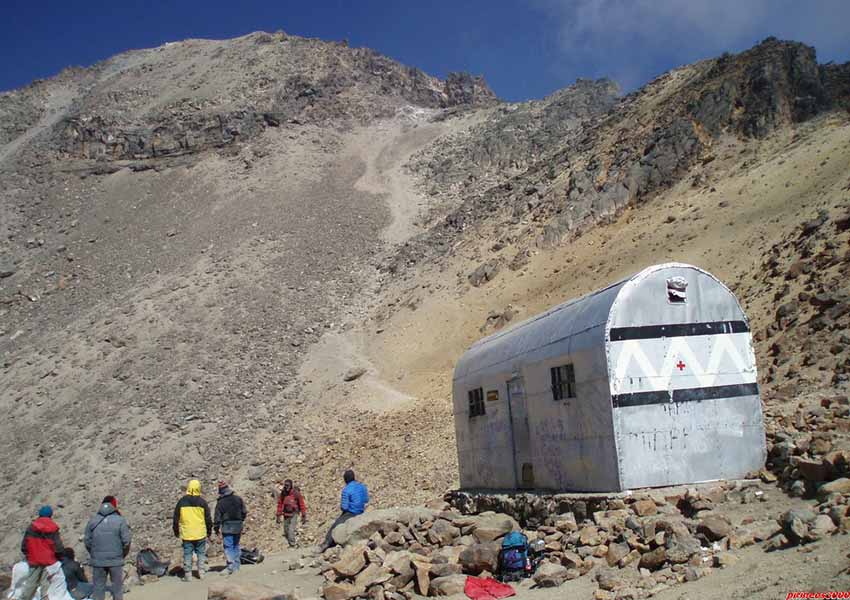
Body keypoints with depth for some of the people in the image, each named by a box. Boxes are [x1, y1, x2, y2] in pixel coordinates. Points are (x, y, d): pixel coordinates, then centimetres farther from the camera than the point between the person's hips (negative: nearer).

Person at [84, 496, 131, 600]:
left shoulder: (92, 521, 1)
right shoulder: (120, 521, -7)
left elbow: (87, 541, 3)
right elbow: (126, 541, -9)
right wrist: (123, 554, 9)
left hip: (97, 560, 2)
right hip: (116, 560, -2)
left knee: (98, 587, 10)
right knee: (117, 586, 10)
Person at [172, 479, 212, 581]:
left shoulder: (182, 501, -2)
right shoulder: (202, 502, -2)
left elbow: (176, 518, 4)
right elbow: (208, 518, 3)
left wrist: (176, 531, 16)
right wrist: (209, 531, 15)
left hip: (187, 534, 0)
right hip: (200, 534, 0)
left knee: (187, 554, 5)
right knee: (201, 553, 11)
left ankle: (188, 575, 5)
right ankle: (201, 573, 10)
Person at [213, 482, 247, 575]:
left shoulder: (220, 502, -8)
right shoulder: (238, 499, 3)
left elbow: (217, 517, -6)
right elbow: (244, 512, 9)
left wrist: (216, 529, 2)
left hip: (227, 527, -5)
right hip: (238, 527, 5)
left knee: (228, 547, -2)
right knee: (236, 545, 15)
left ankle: (230, 567, -8)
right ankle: (236, 566, 20)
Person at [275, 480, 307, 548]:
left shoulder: (296, 493, -15)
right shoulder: (283, 493, -2)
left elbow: (302, 505, -9)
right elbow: (280, 505, 7)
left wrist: (304, 516, -7)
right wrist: (278, 516, 7)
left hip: (293, 514, -5)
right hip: (285, 515, 5)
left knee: (291, 531, -14)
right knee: (286, 532, 10)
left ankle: (292, 546, -5)